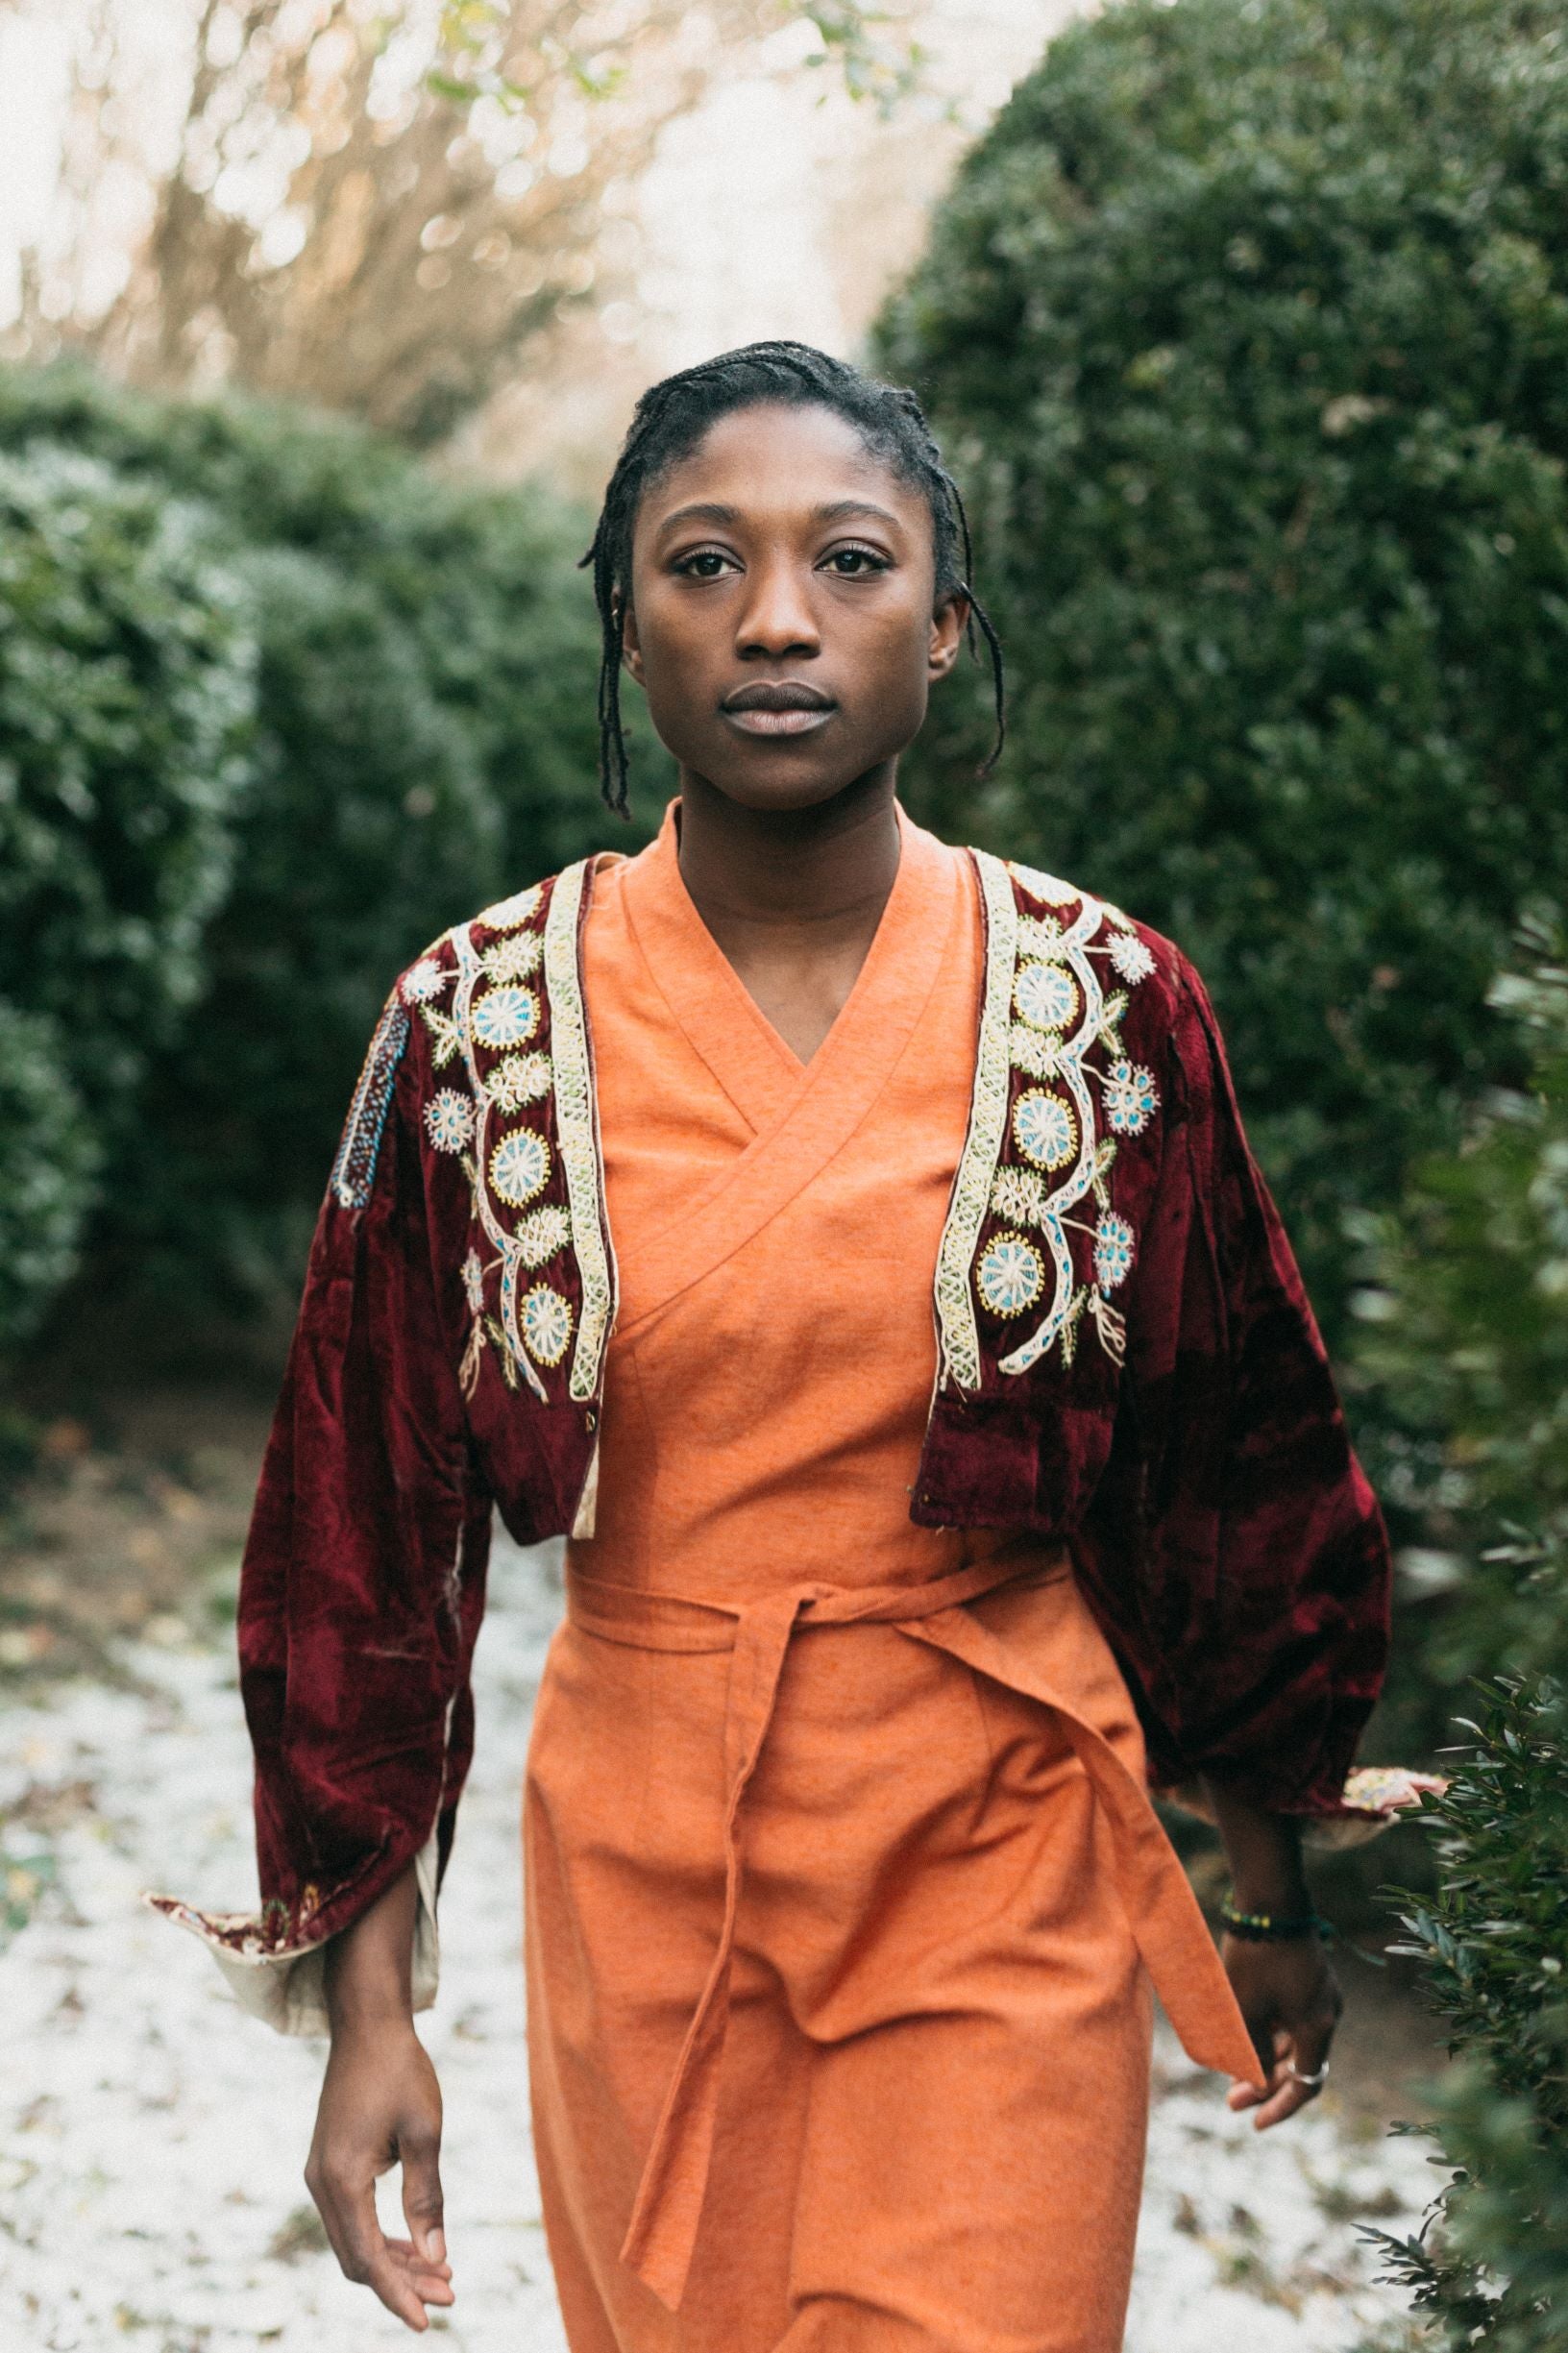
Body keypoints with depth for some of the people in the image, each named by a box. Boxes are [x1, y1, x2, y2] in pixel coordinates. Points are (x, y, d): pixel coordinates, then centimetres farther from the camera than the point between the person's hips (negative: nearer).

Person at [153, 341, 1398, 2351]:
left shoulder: (1103, 1002, -6)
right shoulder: (484, 1016, -6)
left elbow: (1241, 1468, 4)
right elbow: (365, 1514, -2)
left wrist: (1268, 1899, 10)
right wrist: (366, 2002, -3)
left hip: (1002, 1879, -1)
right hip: (640, 1871, 1)